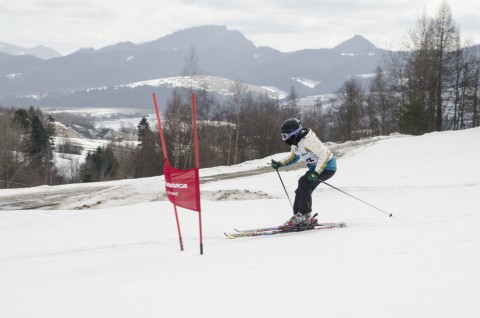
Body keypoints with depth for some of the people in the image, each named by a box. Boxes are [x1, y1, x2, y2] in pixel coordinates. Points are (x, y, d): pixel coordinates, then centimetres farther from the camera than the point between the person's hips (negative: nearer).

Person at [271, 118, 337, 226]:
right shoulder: (295, 143, 3)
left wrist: (316, 173, -36)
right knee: (301, 190, 3)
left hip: (327, 167, -10)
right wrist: (279, 164, 7)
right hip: (314, 167, 10)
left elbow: (324, 155, -30)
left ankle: (304, 215, -18)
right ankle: (298, 216, 11)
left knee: (304, 182, -23)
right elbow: (293, 157, 21)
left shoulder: (308, 141, -28)